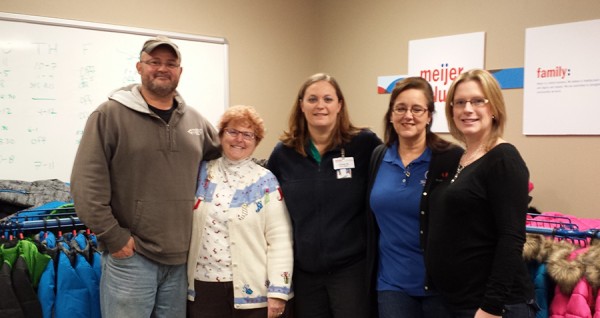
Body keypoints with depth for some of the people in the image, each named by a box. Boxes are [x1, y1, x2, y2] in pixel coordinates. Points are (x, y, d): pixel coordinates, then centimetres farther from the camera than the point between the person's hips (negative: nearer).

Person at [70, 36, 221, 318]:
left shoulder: (194, 120, 10)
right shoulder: (110, 114, -5)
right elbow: (86, 184, -10)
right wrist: (114, 237, -11)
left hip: (180, 255, 5)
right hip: (130, 255, -5)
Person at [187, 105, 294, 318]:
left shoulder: (266, 182, -4)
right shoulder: (202, 174, 5)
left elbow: (280, 239, -9)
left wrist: (278, 291, -14)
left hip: (252, 288, -2)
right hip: (203, 285, 3)